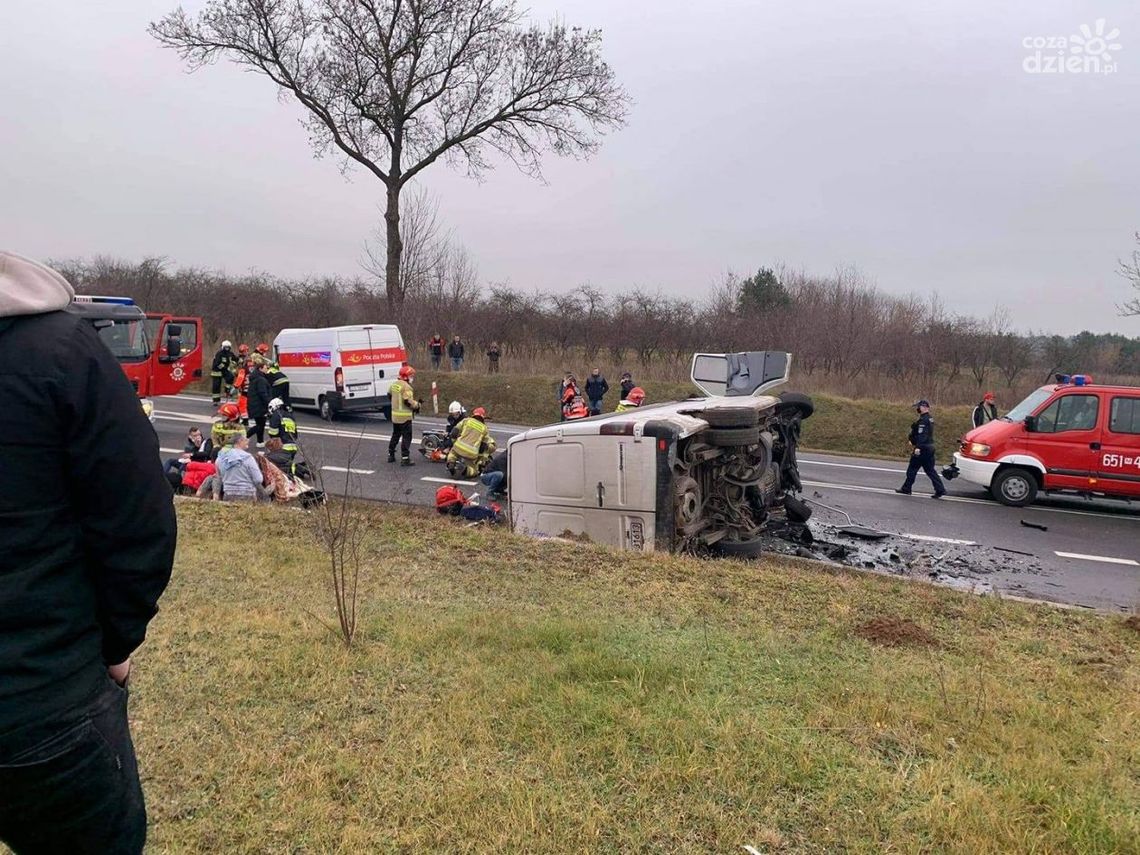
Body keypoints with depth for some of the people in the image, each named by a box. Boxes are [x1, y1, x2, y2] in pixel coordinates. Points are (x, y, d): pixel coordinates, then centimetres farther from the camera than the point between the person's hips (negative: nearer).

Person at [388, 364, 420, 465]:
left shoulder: (394, 384, 8)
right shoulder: (406, 387, -18)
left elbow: (389, 394, 21)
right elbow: (408, 401, -23)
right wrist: (417, 405, -6)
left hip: (395, 415, 9)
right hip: (405, 416, -9)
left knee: (395, 435, 20)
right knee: (406, 437, -4)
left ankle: (391, 455, 27)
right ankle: (405, 458, -6)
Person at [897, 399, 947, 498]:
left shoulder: (923, 420, -17)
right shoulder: (930, 419, 15)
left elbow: (921, 435, -24)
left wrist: (918, 447, -26)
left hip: (922, 449, -10)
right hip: (930, 448, 10)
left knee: (912, 469, 2)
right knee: (930, 470, 9)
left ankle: (906, 489, 10)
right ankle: (940, 490, 5)